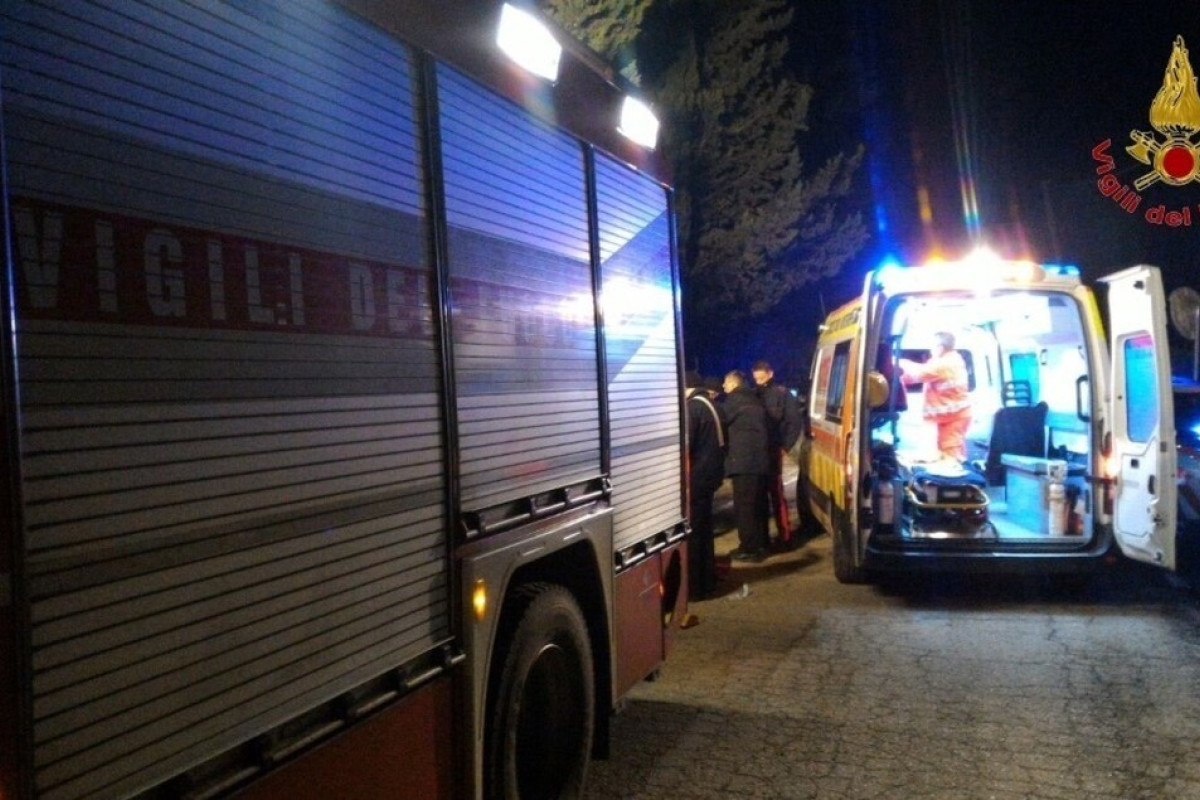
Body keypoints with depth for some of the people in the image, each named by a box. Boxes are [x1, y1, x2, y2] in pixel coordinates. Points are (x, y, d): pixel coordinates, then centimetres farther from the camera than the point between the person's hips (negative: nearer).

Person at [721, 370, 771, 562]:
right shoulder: (754, 400, 20)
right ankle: (761, 543, 23)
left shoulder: (734, 400, -7)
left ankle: (749, 548, -5)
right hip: (759, 460, 9)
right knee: (758, 504, 15)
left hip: (743, 461, -9)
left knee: (744, 506, -6)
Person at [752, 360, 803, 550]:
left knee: (776, 493, -5)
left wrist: (785, 446, -11)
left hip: (773, 451, -5)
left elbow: (794, 423, -5)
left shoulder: (782, 394, -2)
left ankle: (785, 536, 0)